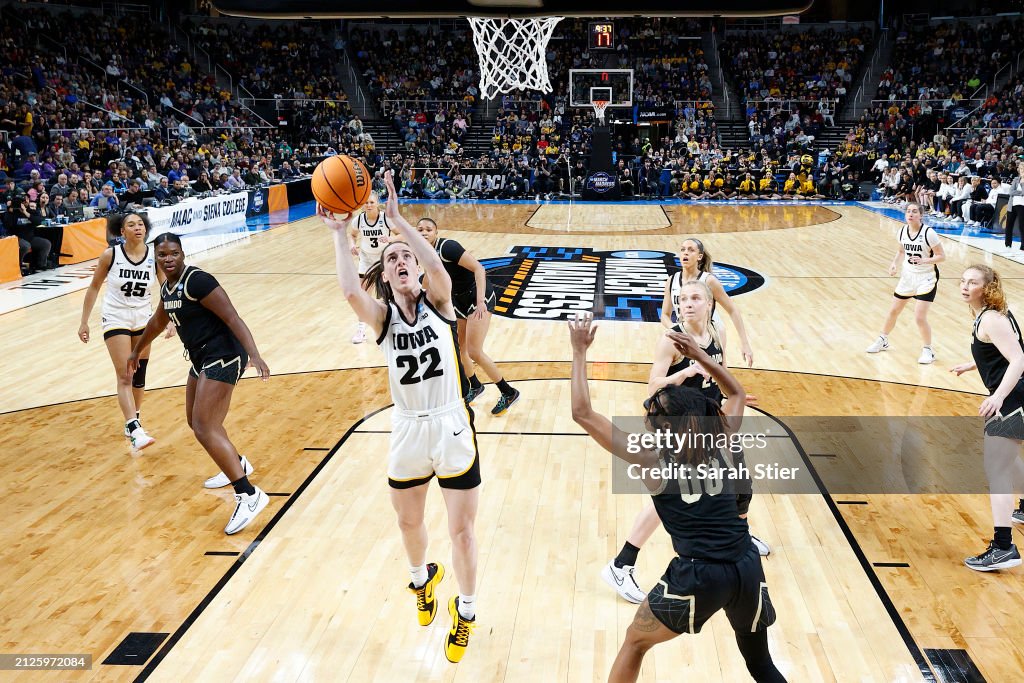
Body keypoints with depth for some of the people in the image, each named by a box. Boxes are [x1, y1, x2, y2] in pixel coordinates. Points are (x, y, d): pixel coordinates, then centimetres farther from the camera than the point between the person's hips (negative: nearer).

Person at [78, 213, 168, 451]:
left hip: (143, 320, 3)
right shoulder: (110, 255, -12)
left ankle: (134, 421, 31)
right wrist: (84, 322, 0)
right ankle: (134, 431, -20)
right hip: (116, 320, -3)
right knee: (124, 377, -12)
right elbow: (93, 288, -1)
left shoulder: (155, 256, -9)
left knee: (139, 376, 12)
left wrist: (170, 320, -14)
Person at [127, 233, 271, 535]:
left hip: (222, 357, -9)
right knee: (197, 421, 21)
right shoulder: (167, 288, 10)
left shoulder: (197, 280, -18)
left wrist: (254, 355, -34)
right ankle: (237, 464, 44)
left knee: (204, 428, -16)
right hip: (202, 359, 9)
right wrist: (136, 351, 42)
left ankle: (248, 495, -18)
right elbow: (158, 322, 29)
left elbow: (232, 318, -24)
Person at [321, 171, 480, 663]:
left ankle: (465, 612, 31)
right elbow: (349, 291, -26)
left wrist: (396, 219, -28)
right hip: (408, 431, 2)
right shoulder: (382, 317, -4)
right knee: (409, 522, 21)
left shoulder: (438, 302, -6)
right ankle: (422, 579, 54)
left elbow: (436, 265, -28)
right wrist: (339, 234, -21)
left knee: (461, 529, 6)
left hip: (453, 428, -2)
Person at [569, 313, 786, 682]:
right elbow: (737, 393, 27)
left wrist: (580, 352, -1)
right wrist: (699, 354, 22)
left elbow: (583, 414, -5)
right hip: (747, 567, 4)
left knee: (635, 642, 21)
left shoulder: (651, 461, -5)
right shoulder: (717, 442, 6)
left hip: (698, 575, -4)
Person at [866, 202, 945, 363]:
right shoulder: (902, 231, -3)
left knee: (920, 316, -12)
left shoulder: (928, 233, -19)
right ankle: (883, 341, 36)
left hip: (926, 278, -6)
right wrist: (894, 263, -3)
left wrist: (924, 261, -30)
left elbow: (941, 256, -15)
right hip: (908, 276, 6)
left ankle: (928, 350, 7)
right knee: (894, 310, 15)